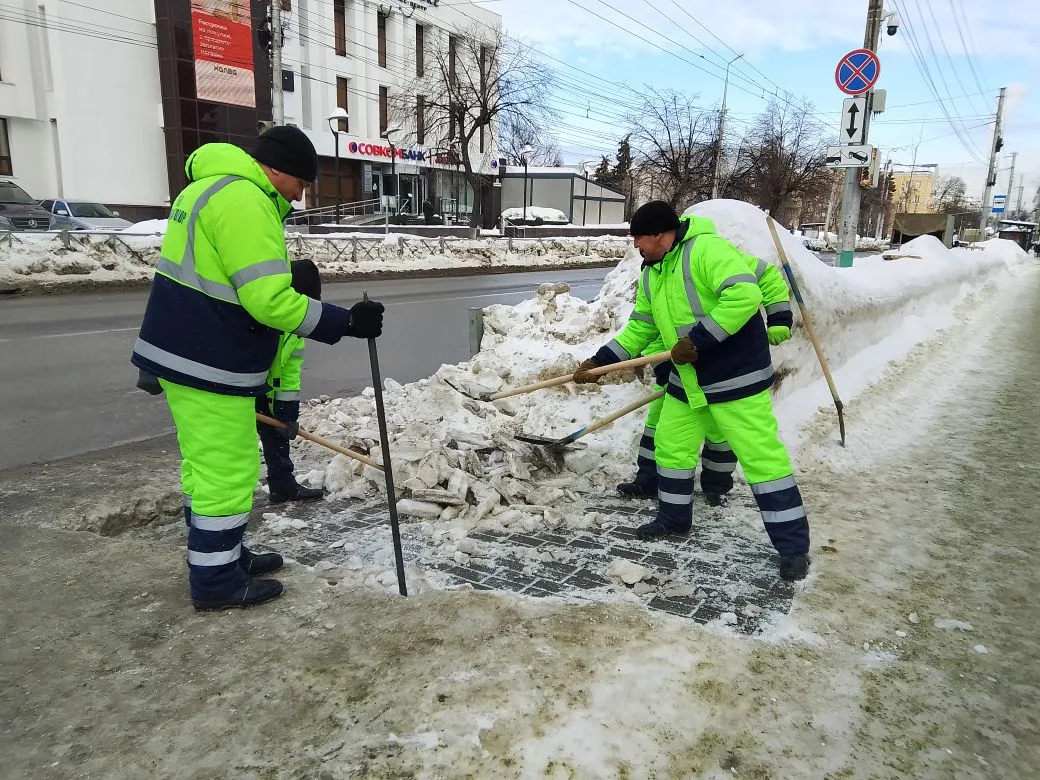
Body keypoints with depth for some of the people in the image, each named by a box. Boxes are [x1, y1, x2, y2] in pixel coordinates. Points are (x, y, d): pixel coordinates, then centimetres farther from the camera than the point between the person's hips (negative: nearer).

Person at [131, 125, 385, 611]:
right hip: (209, 366, -11)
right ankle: (216, 581, 14)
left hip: (179, 352, 11)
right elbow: (270, 299, -25)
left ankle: (220, 557, 32)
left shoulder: (211, 188, 17)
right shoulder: (244, 202, -18)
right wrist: (346, 322, -18)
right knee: (227, 470, 0)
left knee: (205, 464, 18)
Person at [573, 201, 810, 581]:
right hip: (688, 381, 9)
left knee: (762, 456, -5)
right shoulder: (652, 273, 9)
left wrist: (698, 339, -29)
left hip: (736, 377, -9)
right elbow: (640, 327, 16)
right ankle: (674, 519, 36)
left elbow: (745, 294, -32)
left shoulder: (706, 249, -20)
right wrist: (600, 361, 10)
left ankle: (793, 546, 6)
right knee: (671, 446, 16)